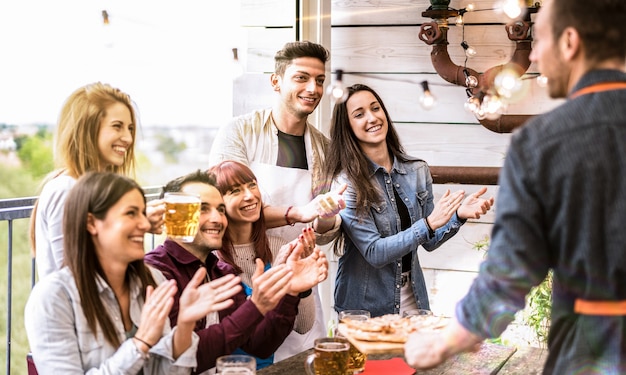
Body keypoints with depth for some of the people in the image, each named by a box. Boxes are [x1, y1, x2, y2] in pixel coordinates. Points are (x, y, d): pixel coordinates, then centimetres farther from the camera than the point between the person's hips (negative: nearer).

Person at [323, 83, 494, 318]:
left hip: (413, 299, 4)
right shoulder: (346, 181, -15)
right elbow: (374, 253, -19)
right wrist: (428, 224, -26)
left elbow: (429, 242, 8)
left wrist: (459, 216, -9)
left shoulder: (417, 171, 0)